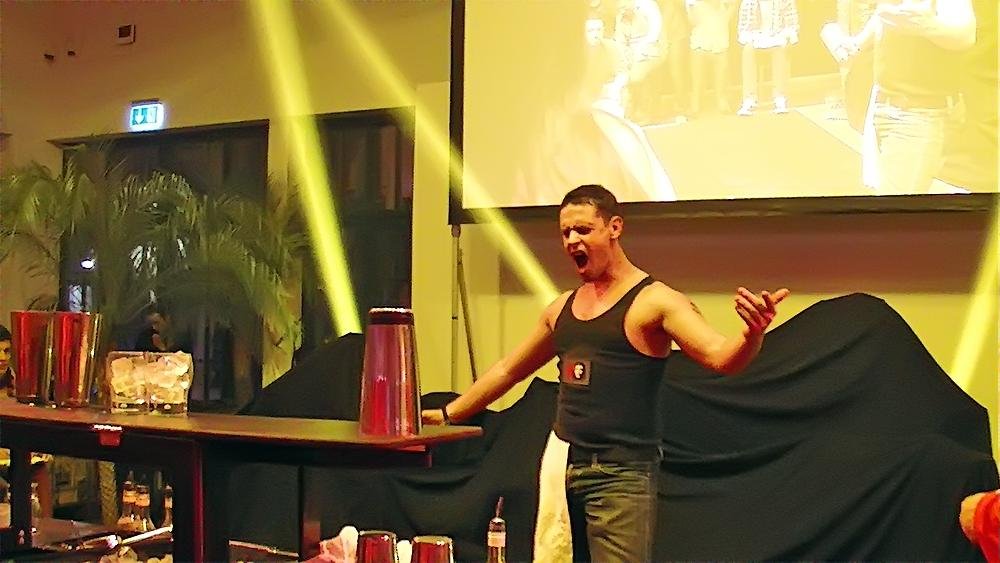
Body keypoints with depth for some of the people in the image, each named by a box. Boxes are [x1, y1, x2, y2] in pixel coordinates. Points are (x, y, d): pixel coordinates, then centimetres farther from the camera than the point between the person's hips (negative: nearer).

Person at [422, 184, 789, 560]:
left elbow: (721, 357, -20)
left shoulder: (654, 301, -7)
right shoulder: (562, 308, 14)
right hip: (564, 469, 7)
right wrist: (449, 414, 27)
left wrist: (753, 333, -42)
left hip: (621, 475, -7)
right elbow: (509, 370, 25)